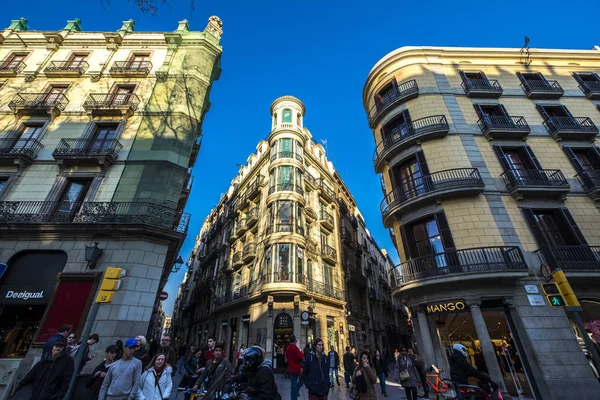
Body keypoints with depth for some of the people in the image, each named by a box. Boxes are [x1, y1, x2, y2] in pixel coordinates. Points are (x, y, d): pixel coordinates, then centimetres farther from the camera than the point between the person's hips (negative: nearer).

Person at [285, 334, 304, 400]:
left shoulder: (287, 348, 3)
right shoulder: (295, 347, -19)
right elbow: (301, 357, -22)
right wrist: (301, 352, -4)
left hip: (291, 369, 5)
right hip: (298, 368, -5)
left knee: (293, 384, 12)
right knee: (302, 379, 17)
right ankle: (297, 390, -2)